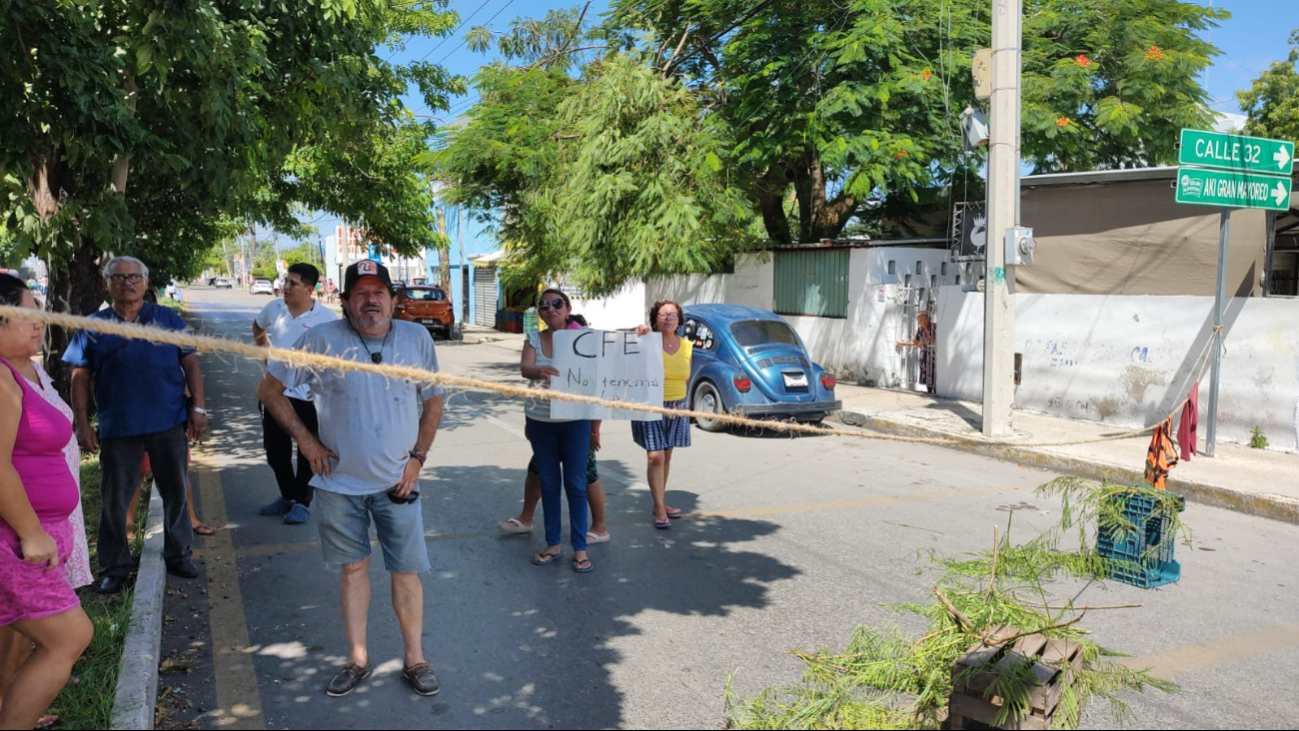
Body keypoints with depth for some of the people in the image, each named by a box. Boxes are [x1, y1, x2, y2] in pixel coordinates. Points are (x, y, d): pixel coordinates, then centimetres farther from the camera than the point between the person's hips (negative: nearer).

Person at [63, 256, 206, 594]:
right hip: (117, 427, 0)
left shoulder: (168, 319, 5)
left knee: (176, 492, 10)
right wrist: (82, 424, -1)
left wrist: (198, 408, -4)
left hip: (170, 424, 0)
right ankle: (113, 567, 22)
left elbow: (190, 364, 4)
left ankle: (178, 554, 26)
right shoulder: (94, 326, 4)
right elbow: (81, 377, 4)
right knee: (115, 499, 8)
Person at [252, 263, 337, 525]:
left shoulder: (326, 318, -13)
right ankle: (287, 496, 33)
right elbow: (257, 328, 24)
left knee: (308, 452, 6)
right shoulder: (273, 308, 1)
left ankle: (302, 502, 21)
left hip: (308, 397, -5)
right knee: (275, 451, 14)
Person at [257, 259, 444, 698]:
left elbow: (433, 400, 7)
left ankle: (415, 661, 19)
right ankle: (357, 660, 26)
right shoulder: (322, 340, -8)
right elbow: (269, 390, 0)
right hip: (340, 482, 0)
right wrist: (305, 440, -5)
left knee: (407, 572, 5)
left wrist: (417, 457, -1)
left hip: (397, 481, 1)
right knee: (353, 569, 12)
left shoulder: (417, 339, -3)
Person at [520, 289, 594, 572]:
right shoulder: (534, 340, -1)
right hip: (540, 422, 2)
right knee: (548, 483, 10)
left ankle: (580, 548, 9)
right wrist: (538, 372, -39)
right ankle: (553, 544, 21)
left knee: (575, 484, 1)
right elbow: (524, 368, -19)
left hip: (575, 422, -2)